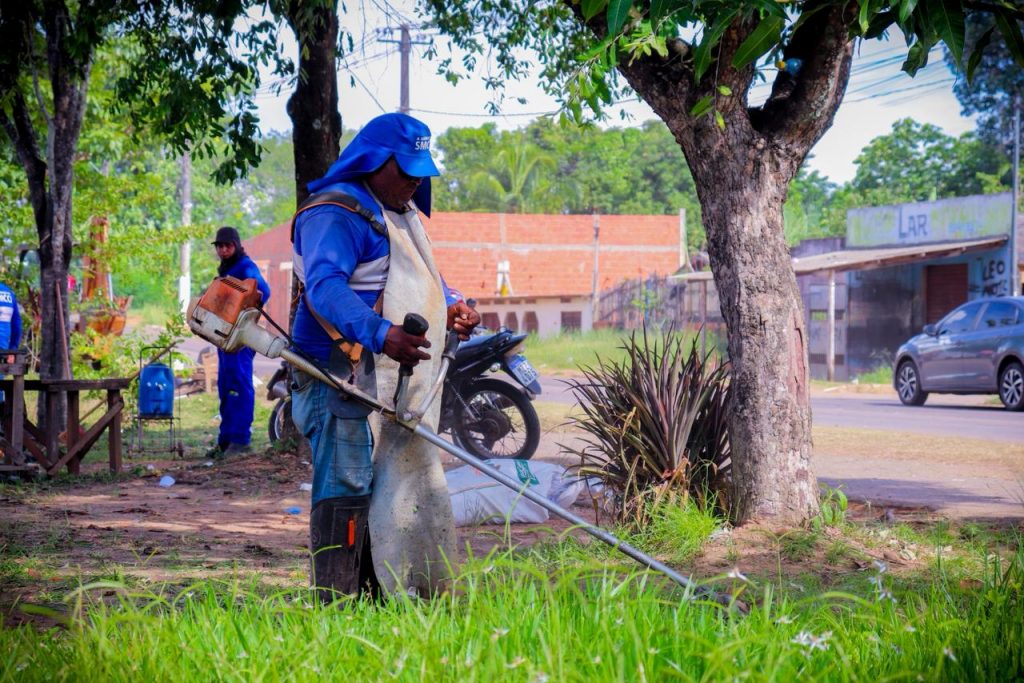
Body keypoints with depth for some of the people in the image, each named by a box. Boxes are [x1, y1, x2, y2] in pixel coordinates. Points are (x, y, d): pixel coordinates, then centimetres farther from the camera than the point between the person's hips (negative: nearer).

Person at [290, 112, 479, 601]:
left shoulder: (402, 214, 21)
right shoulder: (335, 213, -13)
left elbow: (423, 277, 32)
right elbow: (325, 286, -28)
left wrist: (451, 306, 9)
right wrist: (381, 335, -42)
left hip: (395, 376, 11)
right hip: (343, 376, -11)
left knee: (395, 481, 16)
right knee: (347, 487, -12)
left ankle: (380, 596, 26)